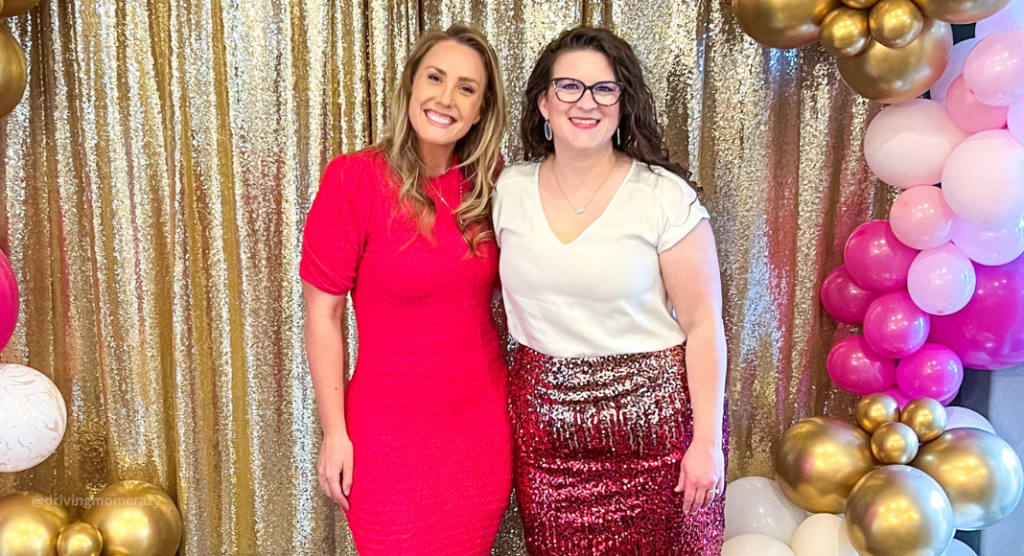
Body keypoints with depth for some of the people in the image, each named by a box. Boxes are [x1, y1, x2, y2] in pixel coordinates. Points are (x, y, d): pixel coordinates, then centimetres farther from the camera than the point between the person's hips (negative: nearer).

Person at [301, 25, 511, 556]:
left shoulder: (485, 182, -1)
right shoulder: (353, 179, -15)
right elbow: (323, 316, -10)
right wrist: (335, 433, -9)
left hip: (485, 422, 4)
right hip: (394, 430, -4)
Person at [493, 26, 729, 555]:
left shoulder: (664, 197, -10)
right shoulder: (510, 190, 1)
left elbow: (702, 325, -9)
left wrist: (707, 442, -10)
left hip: (650, 421, -3)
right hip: (543, 423, 3)